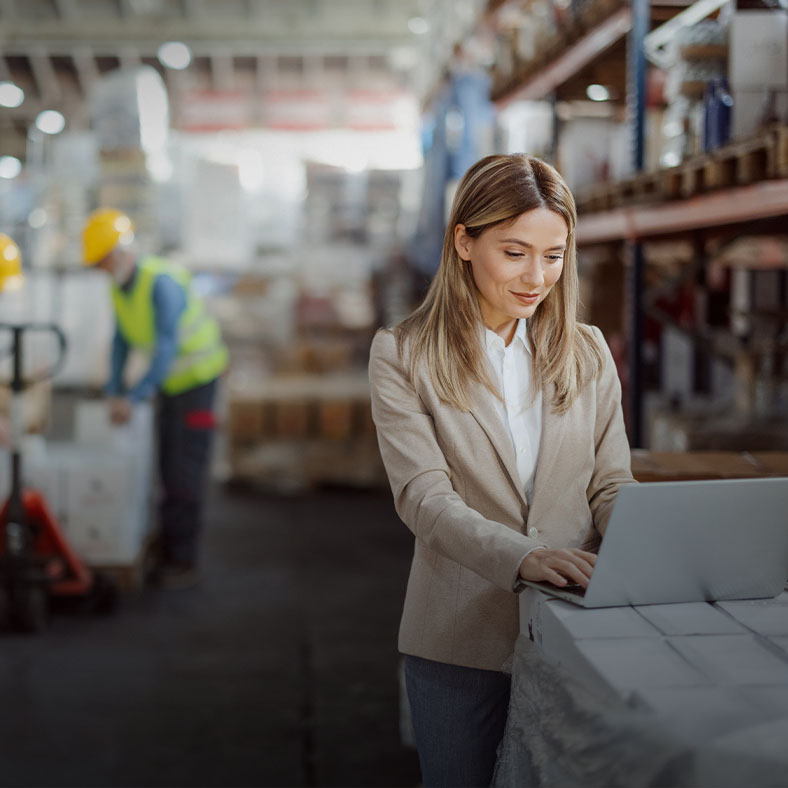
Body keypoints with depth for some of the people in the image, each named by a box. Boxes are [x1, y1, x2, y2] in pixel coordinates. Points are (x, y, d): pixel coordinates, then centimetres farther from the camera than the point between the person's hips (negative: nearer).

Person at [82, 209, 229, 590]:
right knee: (168, 468, 10)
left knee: (185, 470, -8)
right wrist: (114, 392, -2)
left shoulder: (161, 282, -27)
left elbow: (167, 348, -31)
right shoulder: (119, 287, 1)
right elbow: (121, 341, 7)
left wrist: (134, 397, -33)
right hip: (171, 379, 8)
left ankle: (182, 561, -3)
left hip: (198, 375, -8)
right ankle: (171, 551, 19)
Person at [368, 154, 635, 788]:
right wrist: (521, 557, -30)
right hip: (460, 637, -2)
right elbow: (424, 497, -13)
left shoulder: (588, 352, 7)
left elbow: (611, 485, 6)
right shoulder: (403, 354, -4)